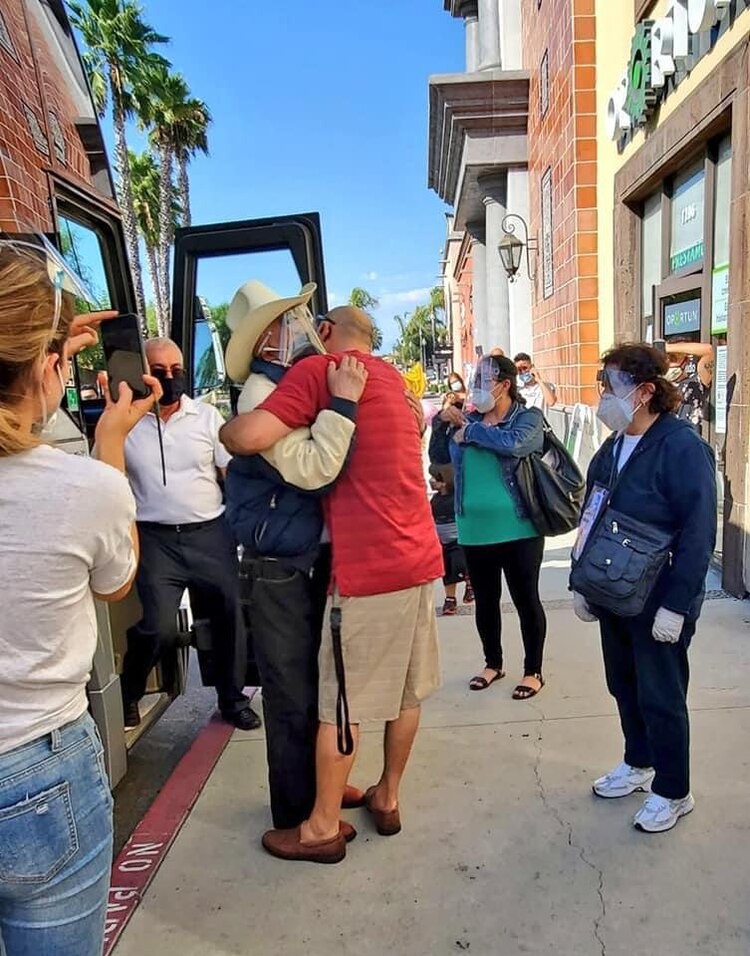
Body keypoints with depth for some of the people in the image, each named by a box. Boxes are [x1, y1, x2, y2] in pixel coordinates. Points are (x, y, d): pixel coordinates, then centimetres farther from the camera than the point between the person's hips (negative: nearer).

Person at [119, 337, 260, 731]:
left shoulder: (207, 416, 4)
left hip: (211, 533, 2)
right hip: (156, 538, -2)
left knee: (230, 617, 4)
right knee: (160, 628, -12)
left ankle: (232, 698, 27)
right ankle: (128, 692, 18)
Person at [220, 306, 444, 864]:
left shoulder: (317, 369, -9)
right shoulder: (389, 375, 15)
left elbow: (248, 437, -20)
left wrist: (225, 428, 2)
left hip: (371, 568, -8)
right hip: (421, 556, 8)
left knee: (342, 702, 6)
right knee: (407, 690, 18)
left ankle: (322, 828, 22)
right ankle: (388, 797, 36)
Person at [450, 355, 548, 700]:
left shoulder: (528, 417, -4)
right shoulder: (470, 420, 9)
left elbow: (514, 443, -26)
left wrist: (471, 432, -15)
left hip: (518, 529, -5)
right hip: (475, 530, 5)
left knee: (526, 600, 6)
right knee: (485, 601, 16)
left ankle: (533, 671, 23)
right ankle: (493, 664, 35)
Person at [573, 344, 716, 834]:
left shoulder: (682, 447, -17)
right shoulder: (612, 448, 8)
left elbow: (699, 532, -20)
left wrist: (675, 605, -21)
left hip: (660, 602, -7)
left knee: (661, 696, 6)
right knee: (624, 685, 19)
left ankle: (673, 792, 26)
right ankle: (638, 764, 40)